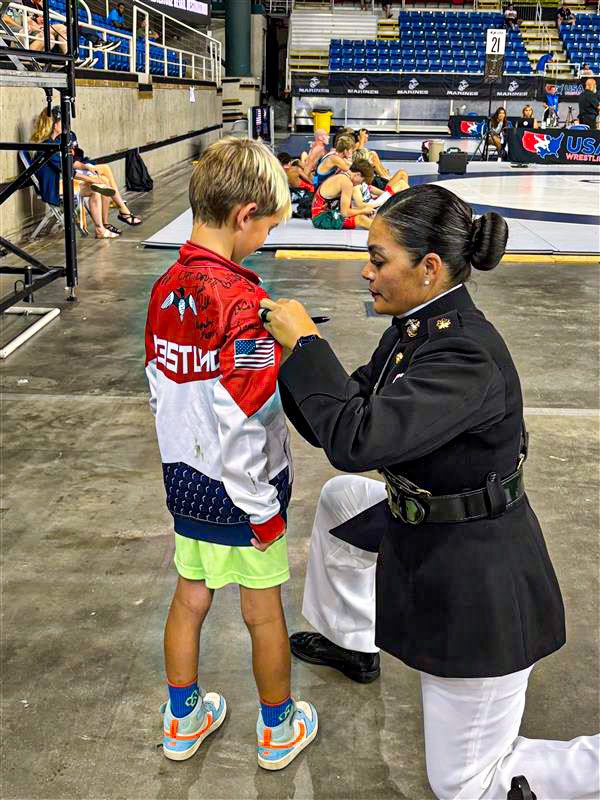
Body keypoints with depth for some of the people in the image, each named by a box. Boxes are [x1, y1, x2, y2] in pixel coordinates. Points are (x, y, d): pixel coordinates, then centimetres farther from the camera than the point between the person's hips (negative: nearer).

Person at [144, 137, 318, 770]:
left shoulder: (165, 287, -3)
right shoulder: (241, 299, -26)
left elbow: (160, 390, 7)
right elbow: (240, 420, -28)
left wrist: (182, 463, 18)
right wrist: (262, 509, -16)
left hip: (185, 480, 7)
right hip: (239, 490, -6)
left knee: (190, 598, 21)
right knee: (264, 612, 14)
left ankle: (183, 720, 41)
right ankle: (279, 730, 35)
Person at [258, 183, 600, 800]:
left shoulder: (469, 357, -30)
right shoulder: (413, 328, -1)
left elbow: (356, 441, -38)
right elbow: (335, 425, 5)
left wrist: (305, 342, -26)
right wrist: (288, 353, -7)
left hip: (478, 581, -9)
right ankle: (351, 643, 49)